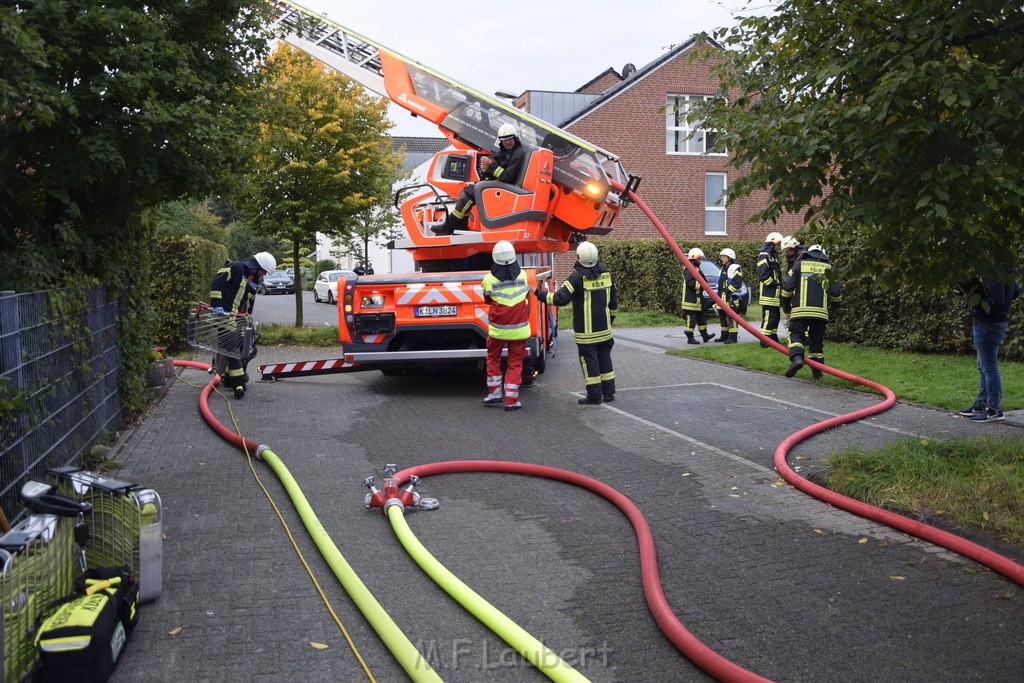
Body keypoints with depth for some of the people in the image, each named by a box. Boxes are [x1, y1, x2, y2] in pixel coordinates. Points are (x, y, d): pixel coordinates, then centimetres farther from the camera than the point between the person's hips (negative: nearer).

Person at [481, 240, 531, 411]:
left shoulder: (489, 279, -11)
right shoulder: (522, 275, -5)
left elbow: (488, 300, 5)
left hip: (497, 328, -1)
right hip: (519, 328, 1)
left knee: (493, 359, 20)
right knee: (515, 363, 7)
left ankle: (494, 393, 19)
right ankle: (511, 400, 4)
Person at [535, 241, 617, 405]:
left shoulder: (577, 277, -16)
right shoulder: (606, 273, 4)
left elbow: (560, 298, -20)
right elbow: (614, 299, 14)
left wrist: (538, 293, -12)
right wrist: (611, 317, 28)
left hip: (586, 330, -6)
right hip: (604, 328, 6)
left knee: (589, 360, 1)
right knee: (604, 358, 15)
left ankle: (594, 396, 5)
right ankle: (609, 393, 20)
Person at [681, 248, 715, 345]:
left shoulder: (697, 268, 18)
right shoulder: (688, 269, -14)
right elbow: (690, 283, -24)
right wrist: (701, 284, -19)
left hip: (698, 298, 11)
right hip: (690, 299, -11)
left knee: (701, 317, 16)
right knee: (690, 319, -5)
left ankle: (704, 335, 24)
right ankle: (690, 338, 0)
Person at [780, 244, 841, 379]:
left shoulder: (799, 265, 9)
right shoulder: (828, 268, 15)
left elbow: (787, 287, 3)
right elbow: (836, 292, 12)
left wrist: (786, 305, 17)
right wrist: (833, 304, 32)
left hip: (800, 309, -2)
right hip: (821, 311, 2)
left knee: (796, 334, 1)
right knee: (817, 340, 12)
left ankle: (796, 358, -26)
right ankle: (817, 371, 18)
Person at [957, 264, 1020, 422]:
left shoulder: (994, 274, -23)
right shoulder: (1007, 271, 7)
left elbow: (996, 302, -28)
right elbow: (1015, 292, 21)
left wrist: (972, 297, -20)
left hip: (988, 327, -11)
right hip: (998, 324, 11)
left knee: (989, 368, -3)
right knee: (984, 367, 19)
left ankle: (995, 409, 3)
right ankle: (982, 404, 28)